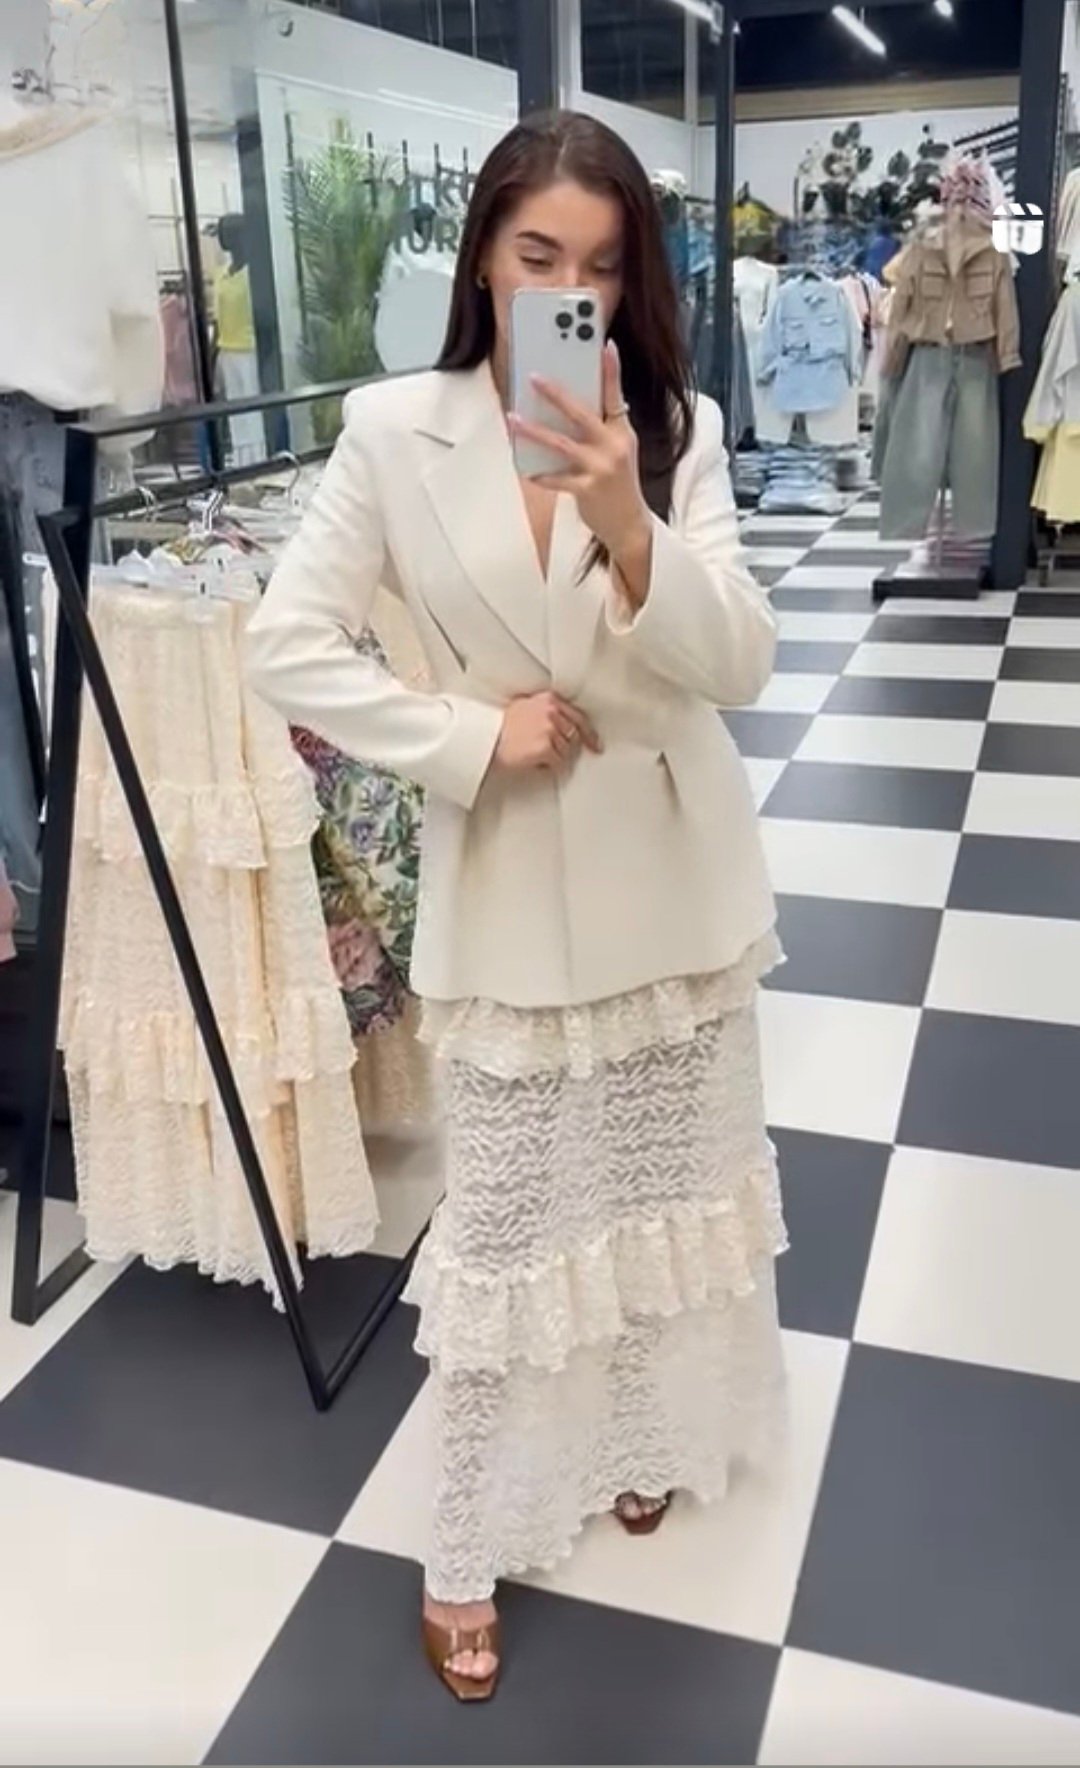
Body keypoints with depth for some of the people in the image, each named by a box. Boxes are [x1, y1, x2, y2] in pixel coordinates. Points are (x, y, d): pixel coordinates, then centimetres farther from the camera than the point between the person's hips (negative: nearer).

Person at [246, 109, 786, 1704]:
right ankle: (468, 1550, 28)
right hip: (512, 881, -2)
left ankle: (648, 1435, 46)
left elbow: (741, 664, -14)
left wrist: (626, 525, -30)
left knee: (665, 1184, 18)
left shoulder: (679, 426, -5)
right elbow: (287, 648, -9)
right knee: (507, 1219, 8)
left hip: (675, 871, 2)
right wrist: (471, 736, -16)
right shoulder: (395, 431, -8)